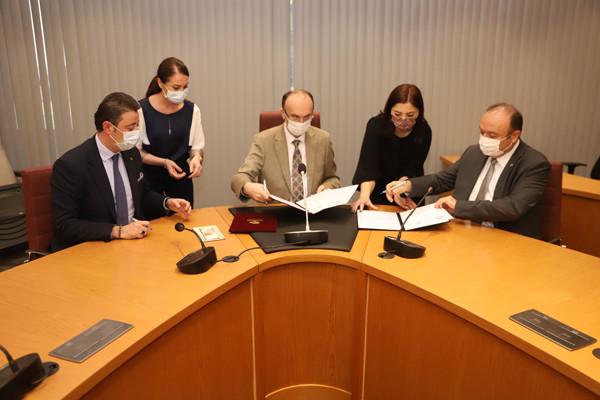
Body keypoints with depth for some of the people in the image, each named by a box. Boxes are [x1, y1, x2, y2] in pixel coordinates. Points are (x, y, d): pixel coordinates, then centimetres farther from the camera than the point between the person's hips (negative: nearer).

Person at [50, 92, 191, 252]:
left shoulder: (132, 154, 6)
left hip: (134, 238, 6)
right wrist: (118, 231, -25)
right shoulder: (69, 165, -15)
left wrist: (168, 203, 1)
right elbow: (63, 224, -17)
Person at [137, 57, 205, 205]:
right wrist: (164, 162, -19)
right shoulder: (141, 109, -12)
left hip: (181, 178, 3)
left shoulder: (192, 110, -2)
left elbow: (197, 147, 4)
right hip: (148, 179, -2)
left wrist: (196, 158, -19)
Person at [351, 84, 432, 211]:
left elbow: (410, 169, -12)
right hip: (377, 193, -1)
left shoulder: (424, 131, -12)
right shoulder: (376, 125, -17)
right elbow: (368, 167, -23)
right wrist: (364, 196, -40)